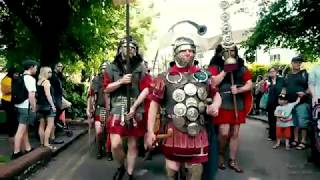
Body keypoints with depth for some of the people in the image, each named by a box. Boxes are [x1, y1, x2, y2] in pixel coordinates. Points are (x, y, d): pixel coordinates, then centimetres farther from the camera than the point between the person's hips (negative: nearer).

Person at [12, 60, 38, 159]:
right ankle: (16, 153, 1)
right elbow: (31, 95, -20)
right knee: (21, 130, -4)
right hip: (26, 107, -9)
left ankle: (28, 149, 26)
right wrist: (34, 108, -13)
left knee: (24, 129, 16)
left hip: (19, 106, 9)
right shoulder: (30, 79, -13)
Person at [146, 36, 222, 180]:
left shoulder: (203, 75, 7)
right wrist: (150, 131, -7)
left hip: (198, 133, 2)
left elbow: (216, 94, 18)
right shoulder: (165, 77, -2)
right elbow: (155, 104, -2)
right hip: (173, 132, -2)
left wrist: (215, 105, -7)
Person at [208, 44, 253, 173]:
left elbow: (249, 84, 6)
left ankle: (232, 161, 21)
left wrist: (238, 90, -12)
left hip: (238, 105, 4)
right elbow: (213, 83, -14)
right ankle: (220, 155, 17)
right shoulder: (216, 66, -1)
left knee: (235, 133, 9)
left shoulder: (242, 67, 9)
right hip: (222, 104, -4)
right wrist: (225, 70, -17)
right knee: (224, 133, -11)